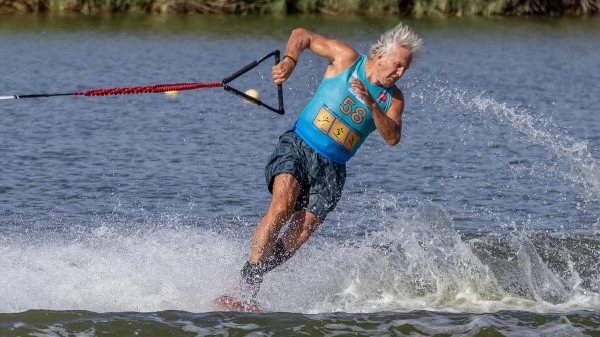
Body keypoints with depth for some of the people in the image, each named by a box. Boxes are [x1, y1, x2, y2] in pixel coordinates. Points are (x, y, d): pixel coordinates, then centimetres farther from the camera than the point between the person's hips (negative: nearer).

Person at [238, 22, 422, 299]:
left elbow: (392, 137, -10)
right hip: (298, 147, -4)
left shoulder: (392, 98, 5)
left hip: (332, 169, 4)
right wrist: (290, 60, -16)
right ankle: (246, 287, -27)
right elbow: (302, 35, 3)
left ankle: (252, 279, 1)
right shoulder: (347, 59, -3)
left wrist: (371, 104, -23)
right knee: (282, 208, -26)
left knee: (301, 233, -11)